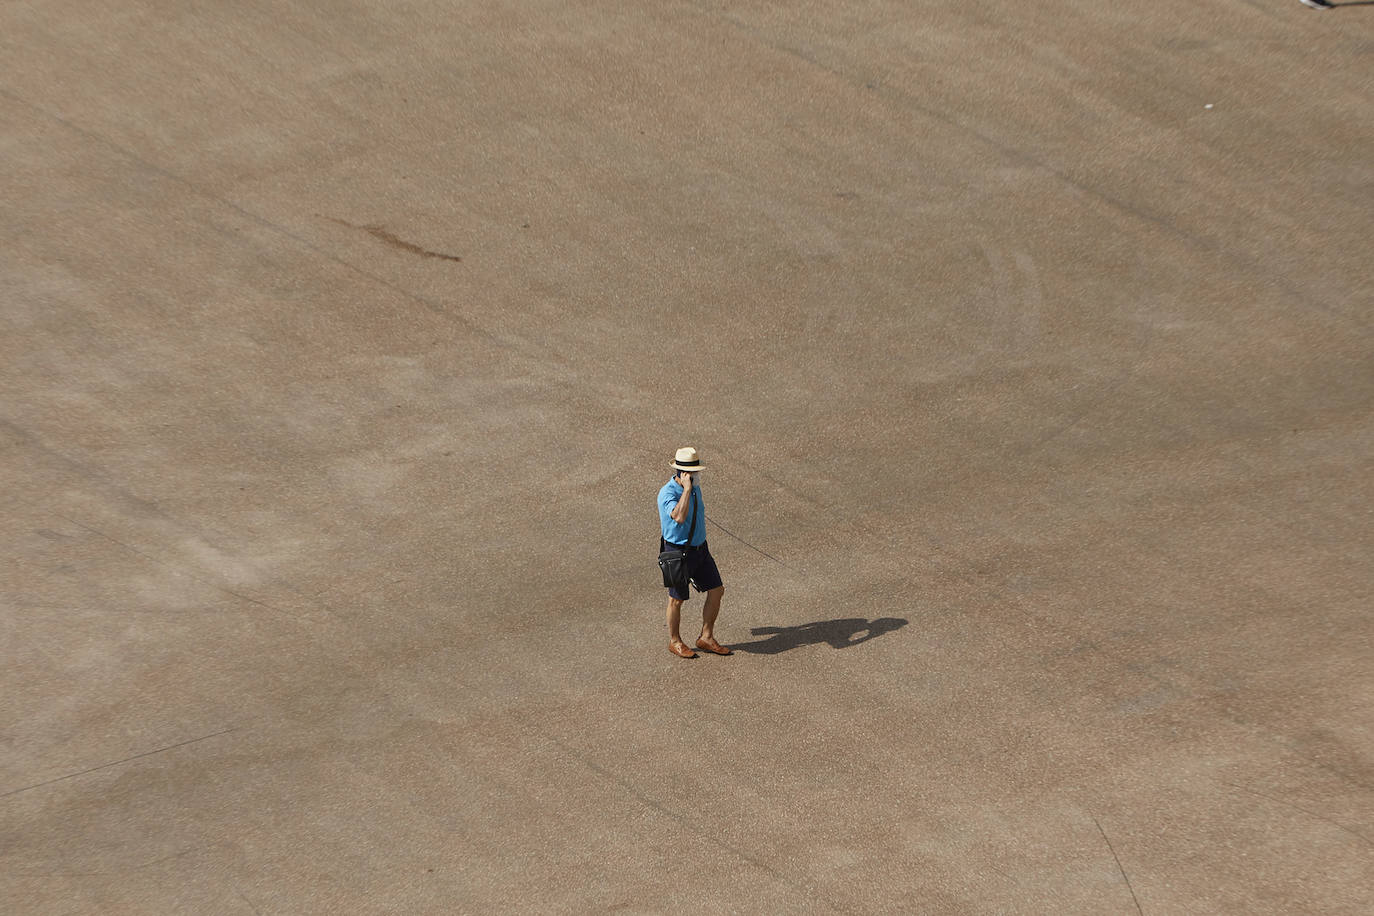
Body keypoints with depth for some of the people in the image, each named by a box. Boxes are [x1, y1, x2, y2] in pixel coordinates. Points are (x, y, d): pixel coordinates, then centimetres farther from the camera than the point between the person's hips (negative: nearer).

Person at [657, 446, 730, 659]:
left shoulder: (695, 488, 2)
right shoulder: (667, 493, -24)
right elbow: (679, 517, -43)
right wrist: (687, 488, -39)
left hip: (700, 548, 7)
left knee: (716, 591, 5)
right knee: (677, 599, 7)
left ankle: (706, 638, 18)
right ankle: (675, 642, 26)